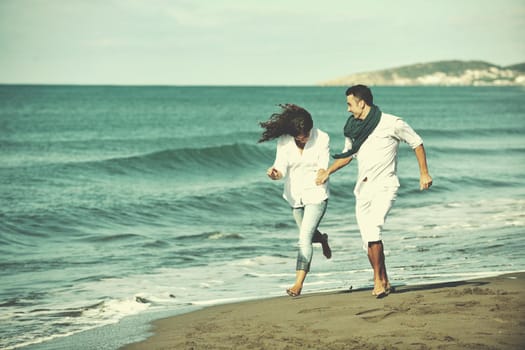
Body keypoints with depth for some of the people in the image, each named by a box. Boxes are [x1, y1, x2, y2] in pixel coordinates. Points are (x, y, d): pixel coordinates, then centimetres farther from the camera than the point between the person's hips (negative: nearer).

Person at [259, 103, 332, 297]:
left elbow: (323, 168, -15)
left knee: (305, 238, -15)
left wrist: (322, 175, -38)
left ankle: (298, 283, -14)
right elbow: (281, 168, -18)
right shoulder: (284, 141, -11)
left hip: (316, 194, -4)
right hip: (295, 195, 4)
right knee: (308, 233, 22)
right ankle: (322, 239, 59)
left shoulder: (322, 139, -15)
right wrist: (274, 173, -41)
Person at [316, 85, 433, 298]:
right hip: (362, 189, 6)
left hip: (384, 186, -6)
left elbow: (416, 143, 2)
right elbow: (348, 155, 24)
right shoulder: (353, 129, 11)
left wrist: (424, 173, -2)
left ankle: (378, 280, -16)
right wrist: (328, 172, 11)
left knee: (372, 230, -25)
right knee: (368, 241, 3)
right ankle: (384, 282, 17)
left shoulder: (391, 124, -8)